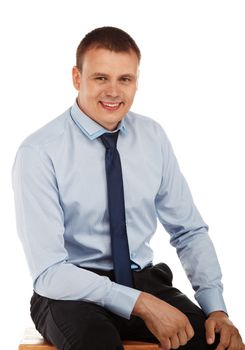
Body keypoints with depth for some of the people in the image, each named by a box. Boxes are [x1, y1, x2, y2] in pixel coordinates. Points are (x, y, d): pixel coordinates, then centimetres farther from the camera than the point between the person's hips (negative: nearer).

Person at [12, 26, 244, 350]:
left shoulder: (153, 137, 2)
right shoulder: (39, 153, -13)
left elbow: (189, 231, 7)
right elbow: (48, 272, -17)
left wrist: (216, 308, -9)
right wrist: (142, 304, -24)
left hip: (144, 280, 4)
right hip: (72, 292, -4)